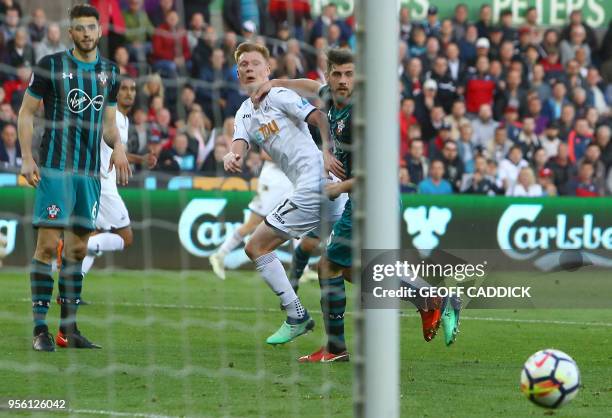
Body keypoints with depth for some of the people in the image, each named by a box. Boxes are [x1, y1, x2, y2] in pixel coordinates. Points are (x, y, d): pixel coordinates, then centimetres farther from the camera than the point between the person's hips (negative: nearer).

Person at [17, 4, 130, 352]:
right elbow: (26, 112, 1)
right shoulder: (51, 65, -3)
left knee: (78, 248, 8)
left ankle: (69, 328, 14)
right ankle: (40, 329, -7)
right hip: (55, 168, -5)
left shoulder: (110, 72, 11)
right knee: (48, 243, -10)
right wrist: (27, 158, -9)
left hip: (90, 171, 5)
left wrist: (117, 146, -1)